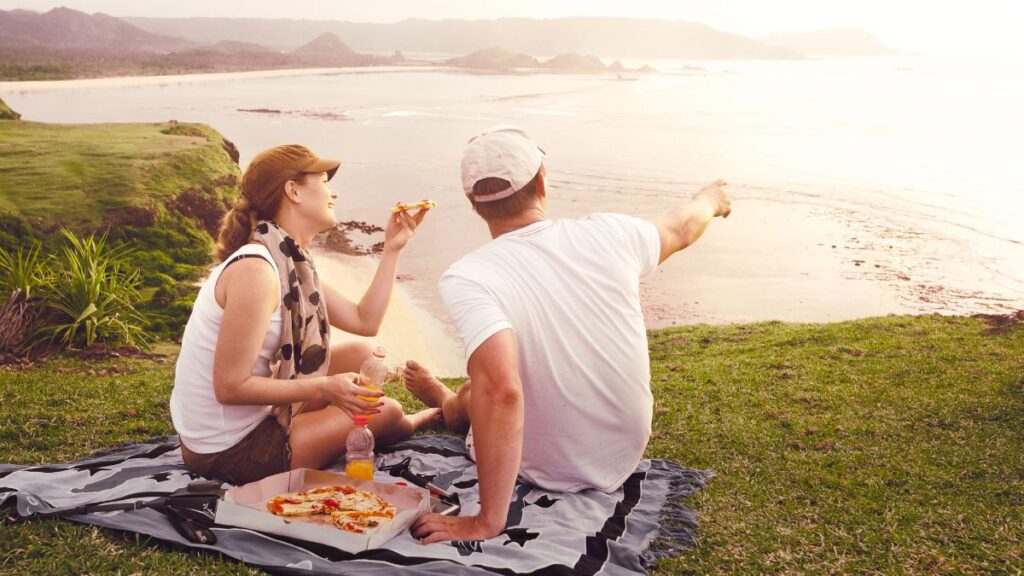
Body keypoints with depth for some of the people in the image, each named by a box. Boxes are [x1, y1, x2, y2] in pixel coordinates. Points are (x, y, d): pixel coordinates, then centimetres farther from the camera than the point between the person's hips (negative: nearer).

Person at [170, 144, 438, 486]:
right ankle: (410, 424, 35)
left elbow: (364, 321, 5)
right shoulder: (255, 270, -26)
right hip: (228, 452, -9)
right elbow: (230, 387, -26)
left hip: (255, 419, 9)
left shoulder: (293, 264, 4)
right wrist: (324, 388, -23)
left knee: (360, 357, 10)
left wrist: (392, 248, 7)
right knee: (385, 412, 1)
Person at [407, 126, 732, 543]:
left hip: (544, 473, -4)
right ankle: (447, 405, 55)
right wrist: (710, 199, 35)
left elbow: (501, 389, -39)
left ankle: (446, 402, 58)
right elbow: (681, 228, 11)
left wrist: (487, 521, -32)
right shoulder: (609, 235, -11)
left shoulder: (466, 279, -25)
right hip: (626, 457, 4)